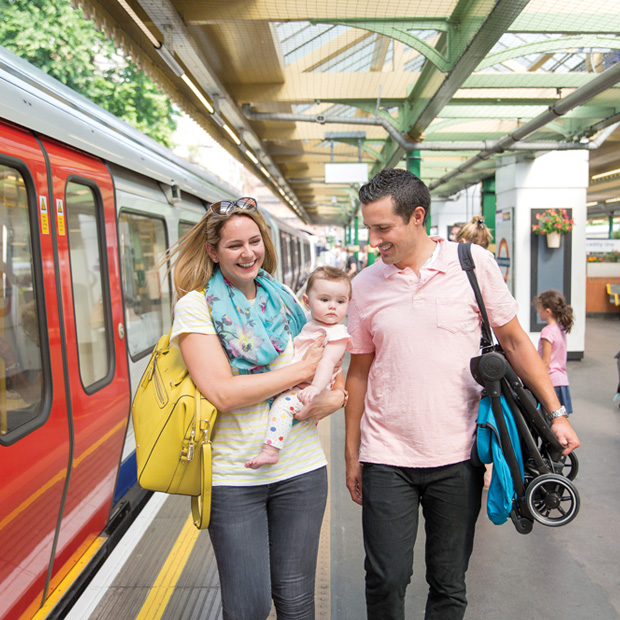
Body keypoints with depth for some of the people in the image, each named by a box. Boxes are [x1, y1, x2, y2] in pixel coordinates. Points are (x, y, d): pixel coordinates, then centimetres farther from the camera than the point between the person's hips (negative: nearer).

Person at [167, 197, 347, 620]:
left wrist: (335, 397, -11)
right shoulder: (196, 306, -8)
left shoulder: (284, 299, 6)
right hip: (232, 477, -3)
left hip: (301, 469, 4)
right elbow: (222, 392, -19)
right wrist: (303, 369, -13)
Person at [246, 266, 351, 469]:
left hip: (310, 391, -9)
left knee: (283, 403, -27)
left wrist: (316, 387, -38)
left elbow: (328, 361, -27)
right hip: (294, 383, 9)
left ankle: (270, 451, -25)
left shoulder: (337, 333, -13)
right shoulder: (310, 326, 12)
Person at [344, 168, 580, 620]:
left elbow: (514, 342, 5)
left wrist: (556, 413, 1)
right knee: (386, 580, 4)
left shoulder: (474, 263, -4)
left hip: (457, 456, 0)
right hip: (386, 458, 1)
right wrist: (351, 454, 10)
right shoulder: (366, 284, 1)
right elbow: (360, 371, 7)